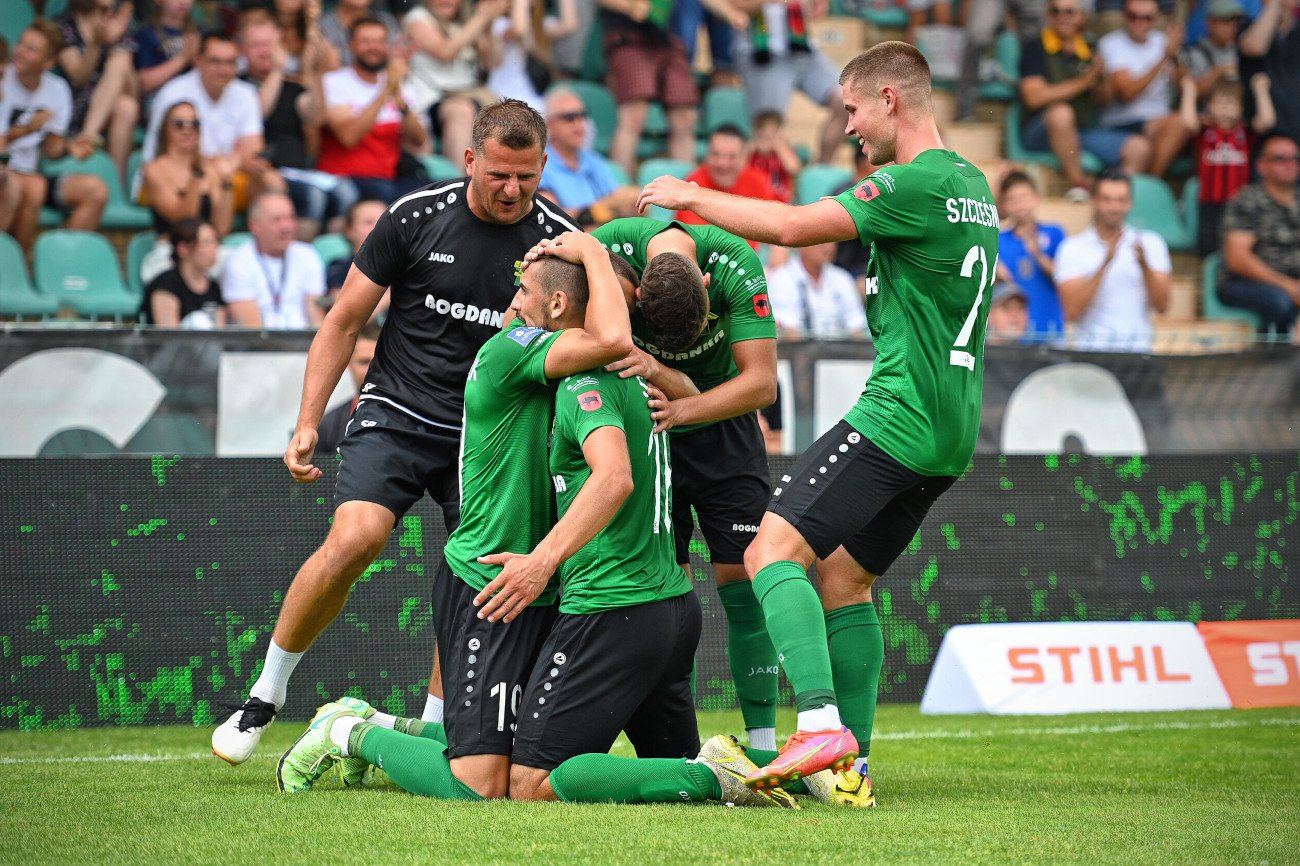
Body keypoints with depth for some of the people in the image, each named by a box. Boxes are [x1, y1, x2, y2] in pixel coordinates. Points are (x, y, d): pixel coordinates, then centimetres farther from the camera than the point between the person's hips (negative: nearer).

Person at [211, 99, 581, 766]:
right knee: (354, 538, -22)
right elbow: (345, 319, 2)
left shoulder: (561, 242, -5)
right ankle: (265, 694, -6)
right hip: (397, 415, -2)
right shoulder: (416, 218, -7)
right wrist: (307, 423, -2)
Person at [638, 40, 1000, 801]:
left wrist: (691, 196, -4)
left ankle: (822, 724, -27)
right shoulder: (972, 184, 16)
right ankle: (852, 766, 11)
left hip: (900, 416, -10)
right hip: (950, 430, 10)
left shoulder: (917, 182, -14)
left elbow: (792, 227, -16)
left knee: (774, 550, -13)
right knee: (843, 577, 14)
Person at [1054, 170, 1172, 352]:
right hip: (1089, 349, -2)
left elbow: (1162, 306, 1)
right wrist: (1105, 264, -15)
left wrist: (1144, 266, -14)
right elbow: (1072, 312, -9)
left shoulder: (1151, 244, 9)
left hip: (1138, 351, 2)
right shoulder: (1073, 248, 3)